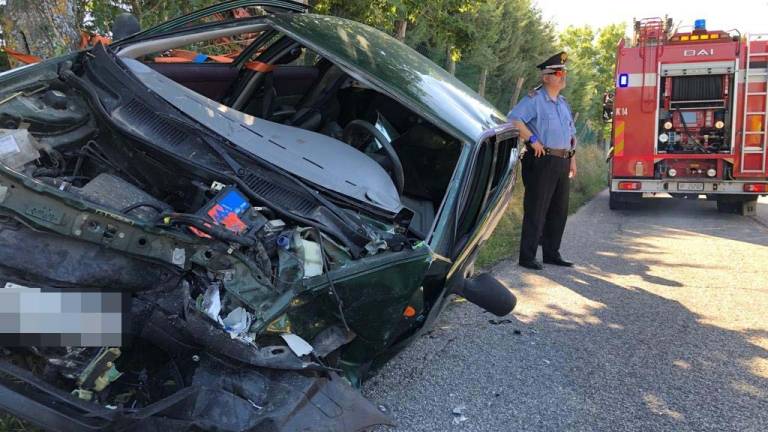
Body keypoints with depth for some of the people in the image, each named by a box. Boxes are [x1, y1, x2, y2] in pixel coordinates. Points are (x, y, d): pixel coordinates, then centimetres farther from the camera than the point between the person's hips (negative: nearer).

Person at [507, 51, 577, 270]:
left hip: (562, 163, 8)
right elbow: (514, 119, -23)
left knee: (559, 211, 12)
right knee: (536, 211, -6)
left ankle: (551, 254, 23)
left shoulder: (563, 103, 20)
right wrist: (532, 140, -22)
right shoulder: (534, 99, -7)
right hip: (542, 161, -8)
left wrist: (573, 159, 18)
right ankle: (527, 257, 1)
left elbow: (571, 133, 25)